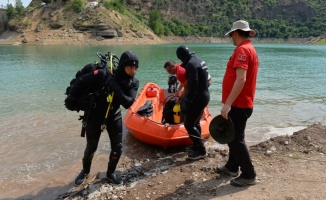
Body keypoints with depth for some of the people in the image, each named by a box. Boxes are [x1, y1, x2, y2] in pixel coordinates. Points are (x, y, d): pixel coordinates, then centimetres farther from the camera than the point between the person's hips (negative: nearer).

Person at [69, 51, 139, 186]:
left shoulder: (133, 83, -14)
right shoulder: (104, 75, -27)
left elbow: (128, 103, -25)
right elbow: (81, 81, -17)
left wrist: (117, 90, -38)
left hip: (114, 117, 3)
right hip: (95, 116, -3)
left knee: (117, 148, 3)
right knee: (91, 147, 11)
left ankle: (110, 173, 30)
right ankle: (85, 171, 39)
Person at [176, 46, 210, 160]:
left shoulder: (191, 64, -18)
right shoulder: (199, 60, 13)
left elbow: (193, 85, -25)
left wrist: (187, 102, -22)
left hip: (198, 98, -10)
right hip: (204, 95, 10)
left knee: (189, 125, -4)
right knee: (195, 123, 19)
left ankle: (201, 151, 4)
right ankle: (197, 147, 29)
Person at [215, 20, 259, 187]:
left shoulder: (242, 49, -17)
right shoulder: (250, 48, 15)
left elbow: (240, 79, -28)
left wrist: (227, 104, -29)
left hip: (238, 104, -10)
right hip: (241, 103, 10)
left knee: (236, 139, -1)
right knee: (233, 136, 20)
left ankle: (249, 175, 10)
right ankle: (232, 167, 33)